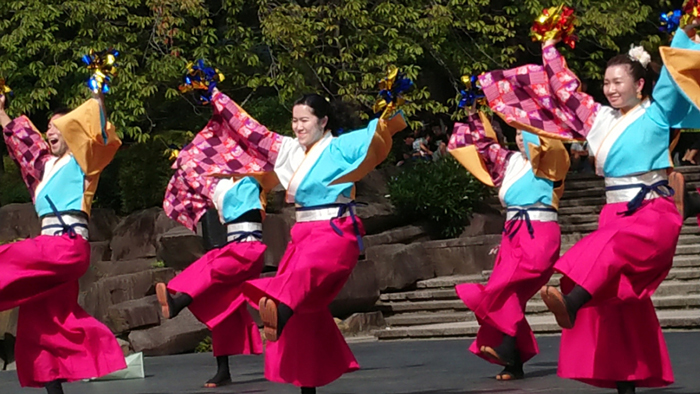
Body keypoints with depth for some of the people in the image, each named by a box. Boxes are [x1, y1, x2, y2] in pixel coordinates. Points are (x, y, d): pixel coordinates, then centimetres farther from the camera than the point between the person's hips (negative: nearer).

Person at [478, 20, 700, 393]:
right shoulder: (602, 119, 16)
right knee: (615, 301, -1)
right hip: (615, 214, 7)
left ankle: (570, 304, -60)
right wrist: (549, 49, 34)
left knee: (610, 247, -36)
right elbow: (564, 91, 27)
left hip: (654, 213, -7)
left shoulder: (657, 114, 1)